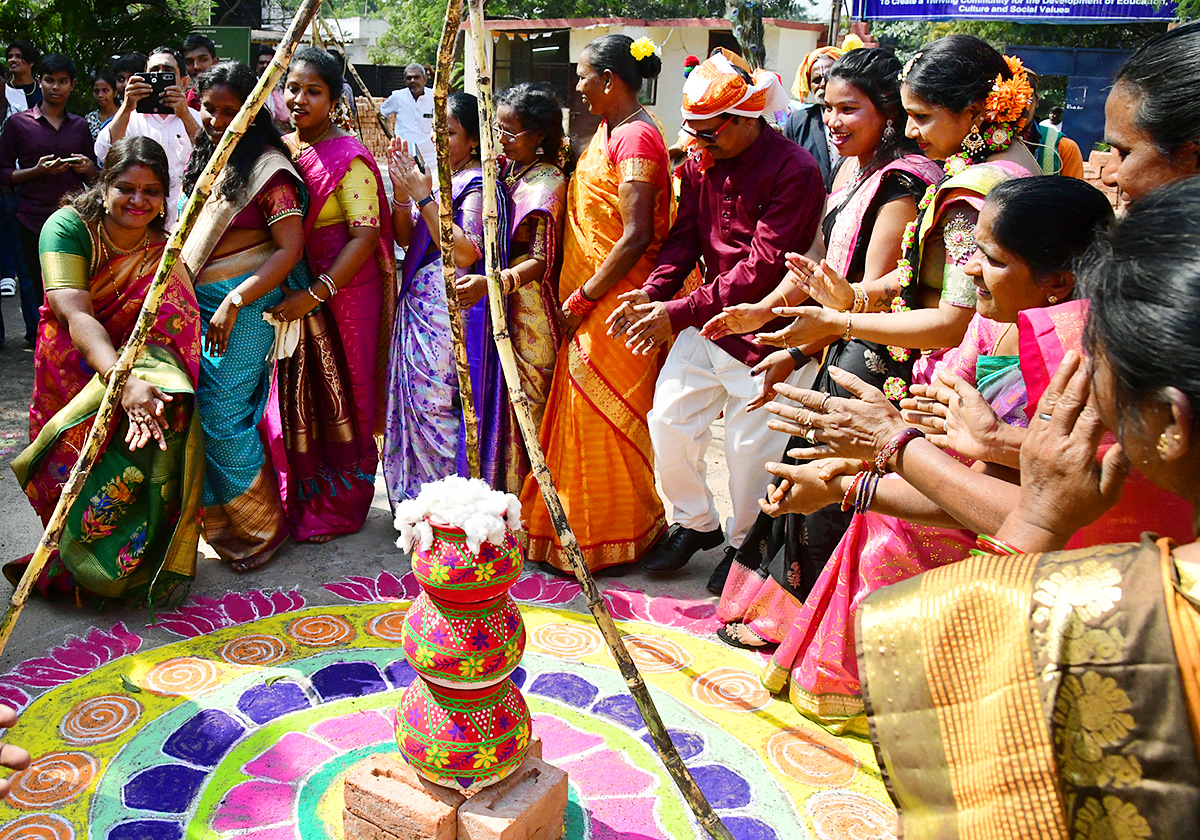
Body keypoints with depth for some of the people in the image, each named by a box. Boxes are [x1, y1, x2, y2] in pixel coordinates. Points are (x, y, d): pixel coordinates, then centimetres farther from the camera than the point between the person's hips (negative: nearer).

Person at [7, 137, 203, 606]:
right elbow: (75, 314, -26)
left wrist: (146, 379, -37)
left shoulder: (163, 251, -3)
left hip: (140, 364, 2)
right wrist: (123, 381, -42)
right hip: (74, 369, -2)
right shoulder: (68, 227, -12)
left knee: (162, 414, -25)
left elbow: (162, 333, -13)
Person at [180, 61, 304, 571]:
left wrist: (233, 304, -19)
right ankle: (221, 520, 19)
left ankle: (263, 525, 8)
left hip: (245, 303, -7)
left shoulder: (267, 168, -9)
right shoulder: (202, 158, 15)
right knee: (197, 410, 4)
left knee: (222, 415, -9)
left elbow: (290, 249, -16)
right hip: (197, 299, 7)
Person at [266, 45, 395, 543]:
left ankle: (339, 507, 19)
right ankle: (299, 502, 26)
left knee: (337, 396, 4)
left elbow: (366, 234, -18)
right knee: (293, 395, 11)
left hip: (342, 291, -6)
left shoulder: (348, 157, -11)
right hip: (290, 292, 6)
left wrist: (316, 294, -23)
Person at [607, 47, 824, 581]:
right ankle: (695, 522, 29)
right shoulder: (701, 163, 5)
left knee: (752, 447, 4)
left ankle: (743, 544, 28)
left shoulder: (795, 171, -19)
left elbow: (763, 267, -24)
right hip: (706, 322, 7)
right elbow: (685, 236, 5)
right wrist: (652, 292, -14)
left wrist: (680, 313, -26)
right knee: (669, 418, 7)